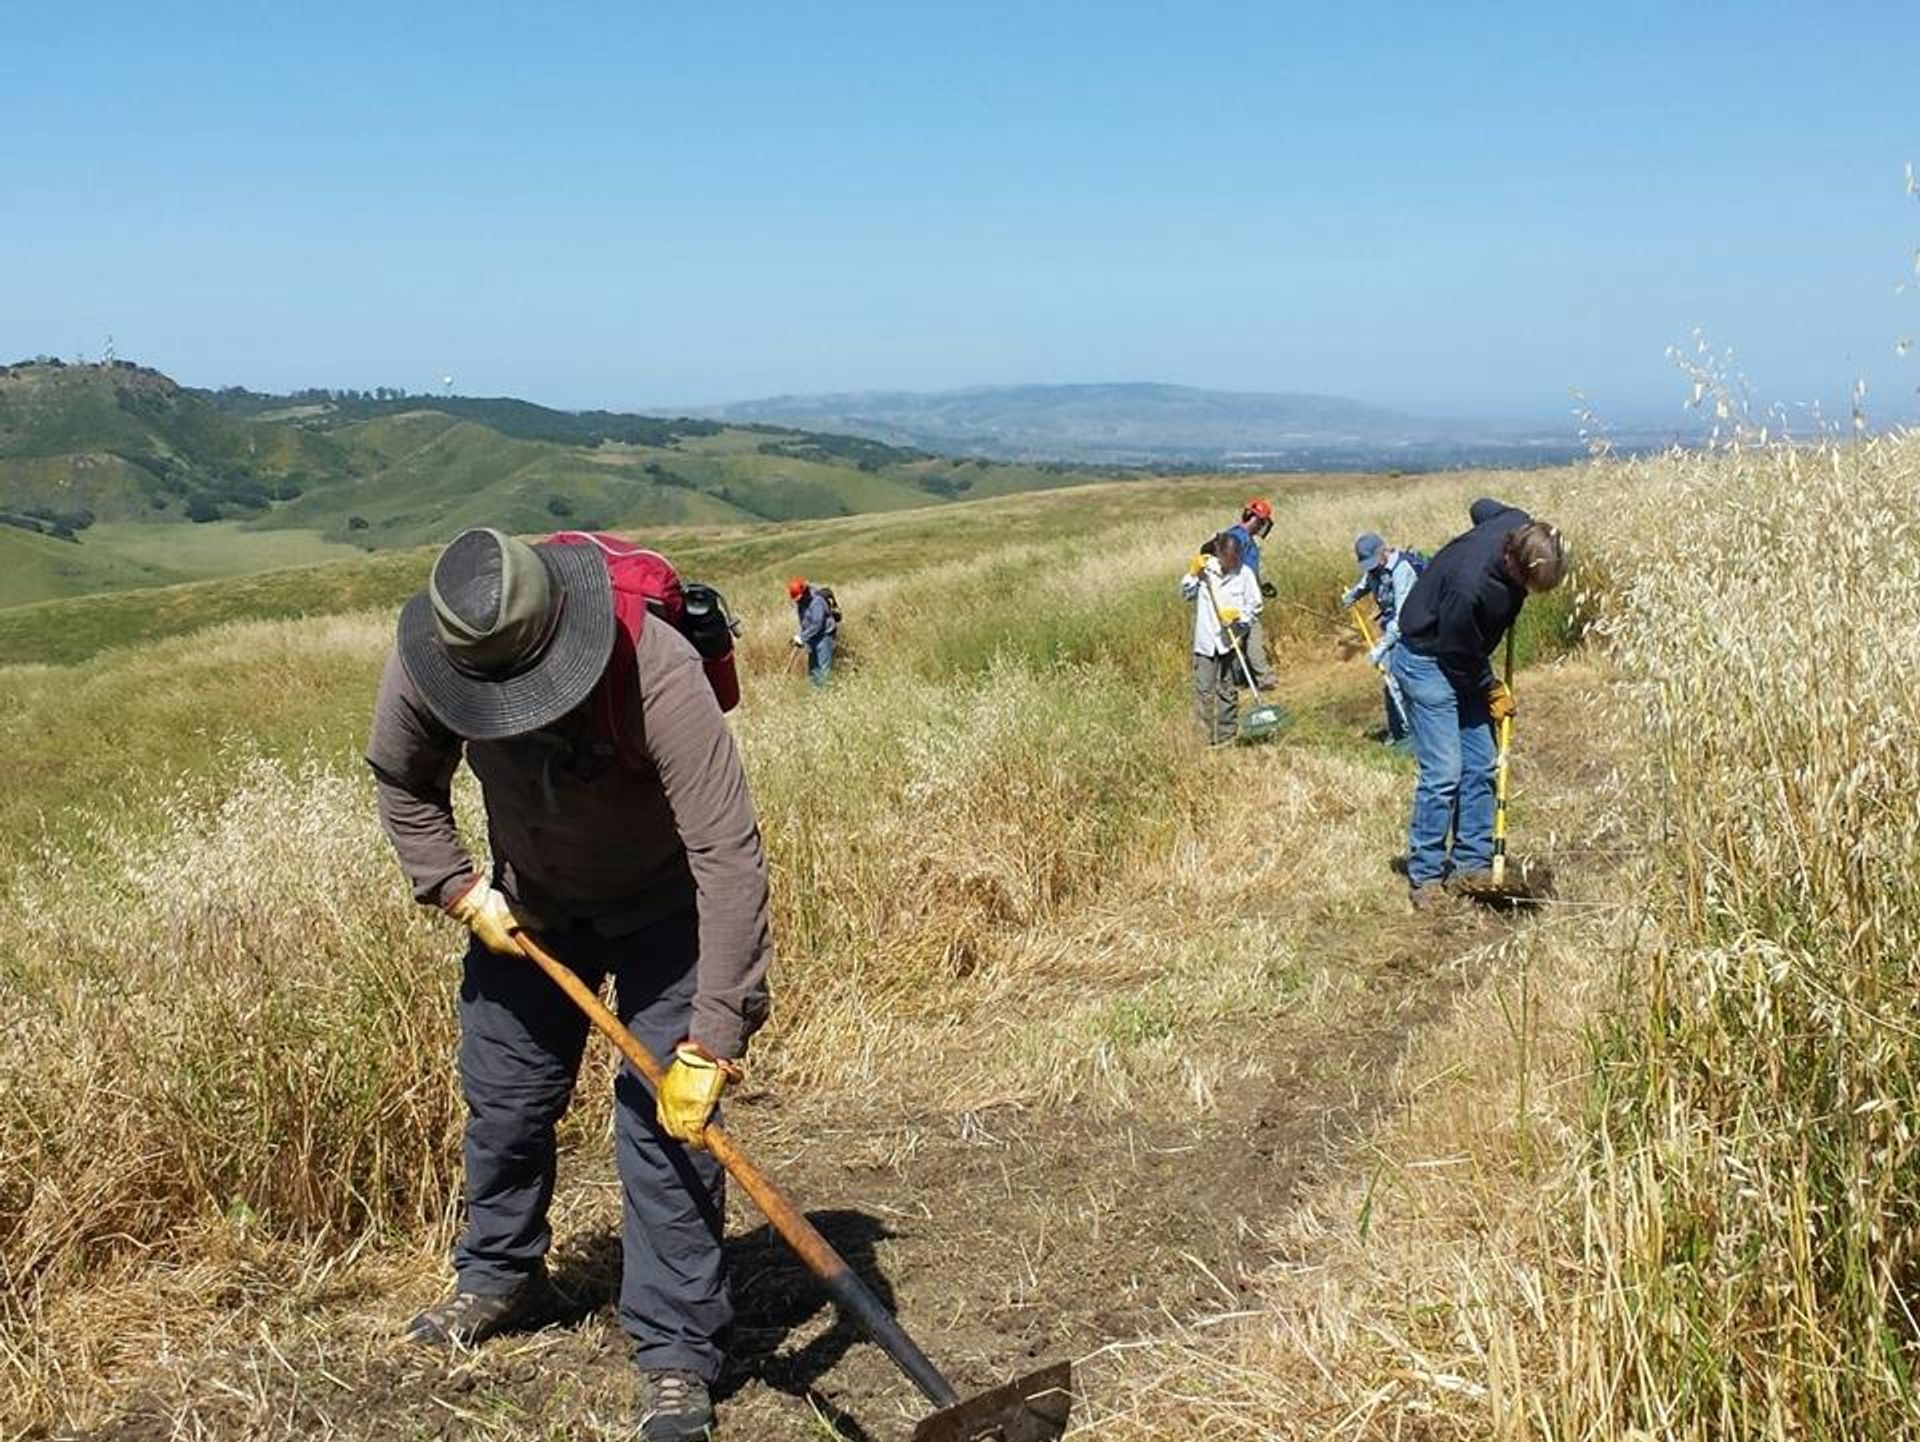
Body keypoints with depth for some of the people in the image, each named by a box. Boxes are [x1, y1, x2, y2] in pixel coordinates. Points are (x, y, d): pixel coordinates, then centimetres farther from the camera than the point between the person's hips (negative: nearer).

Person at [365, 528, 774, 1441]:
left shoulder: (659, 676, -41)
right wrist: (457, 888, -14)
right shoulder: (424, 669, -26)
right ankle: (502, 1278, 40)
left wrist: (712, 1043, -42)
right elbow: (401, 782, -3)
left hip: (662, 906, -4)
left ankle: (675, 1351, 3)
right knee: (503, 1098, 15)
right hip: (530, 904, 5)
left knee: (668, 1116, -10)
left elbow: (729, 859, -41)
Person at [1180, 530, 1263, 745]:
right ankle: (1206, 736, 5)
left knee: (1228, 690, 8)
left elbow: (1255, 604, 0)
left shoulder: (1244, 573, -3)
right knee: (1204, 690, -2)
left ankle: (1226, 735, 17)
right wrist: (1194, 573, -8)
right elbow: (1187, 594, 5)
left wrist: (1238, 614, -16)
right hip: (1205, 640, 0)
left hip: (1232, 640, 0)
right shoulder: (1206, 567, 0)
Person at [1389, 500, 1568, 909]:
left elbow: (1482, 507, 10)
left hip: (1463, 663, 8)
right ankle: (1424, 877, -1)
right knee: (1442, 774, -11)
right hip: (1427, 659, -8)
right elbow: (1458, 653, -21)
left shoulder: (1520, 526, -16)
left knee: (1481, 766, 6)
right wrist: (1492, 691, -5)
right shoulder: (1469, 585, -37)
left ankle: (1472, 865, 14)